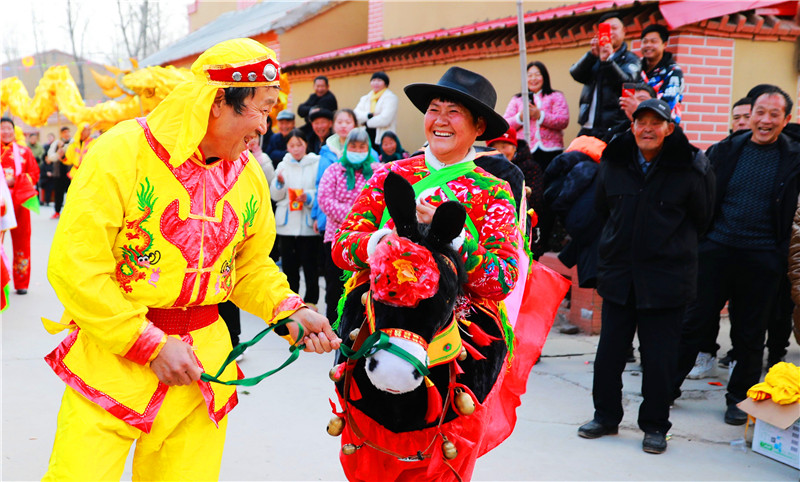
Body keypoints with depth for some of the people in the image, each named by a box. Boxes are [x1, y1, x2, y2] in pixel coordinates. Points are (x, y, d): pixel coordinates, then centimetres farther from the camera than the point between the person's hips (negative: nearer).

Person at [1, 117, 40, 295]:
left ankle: (21, 283, 14)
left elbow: (34, 174, 5)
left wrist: (15, 180, -9)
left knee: (21, 241, 5)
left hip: (19, 200, 1)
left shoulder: (24, 151, 9)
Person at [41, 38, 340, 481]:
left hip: (204, 360, 5)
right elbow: (75, 267, -15)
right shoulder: (123, 152, -13)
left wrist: (288, 311, -4)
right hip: (115, 355, -4)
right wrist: (149, 344, -16)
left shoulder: (248, 174, 5)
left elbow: (252, 266, 16)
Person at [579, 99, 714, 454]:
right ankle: (606, 416, 28)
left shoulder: (691, 168, -8)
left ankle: (655, 426, 20)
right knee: (609, 351, 10)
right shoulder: (612, 164, 3)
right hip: (618, 275, 4)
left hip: (665, 277, -3)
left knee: (658, 357, 3)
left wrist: (673, 245, 6)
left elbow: (702, 218, 4)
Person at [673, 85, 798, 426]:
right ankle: (668, 386, 19)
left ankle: (739, 399, 25)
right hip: (716, 250, 1)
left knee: (750, 335, 9)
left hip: (762, 259, -1)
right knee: (693, 322, 6)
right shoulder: (726, 150, 5)